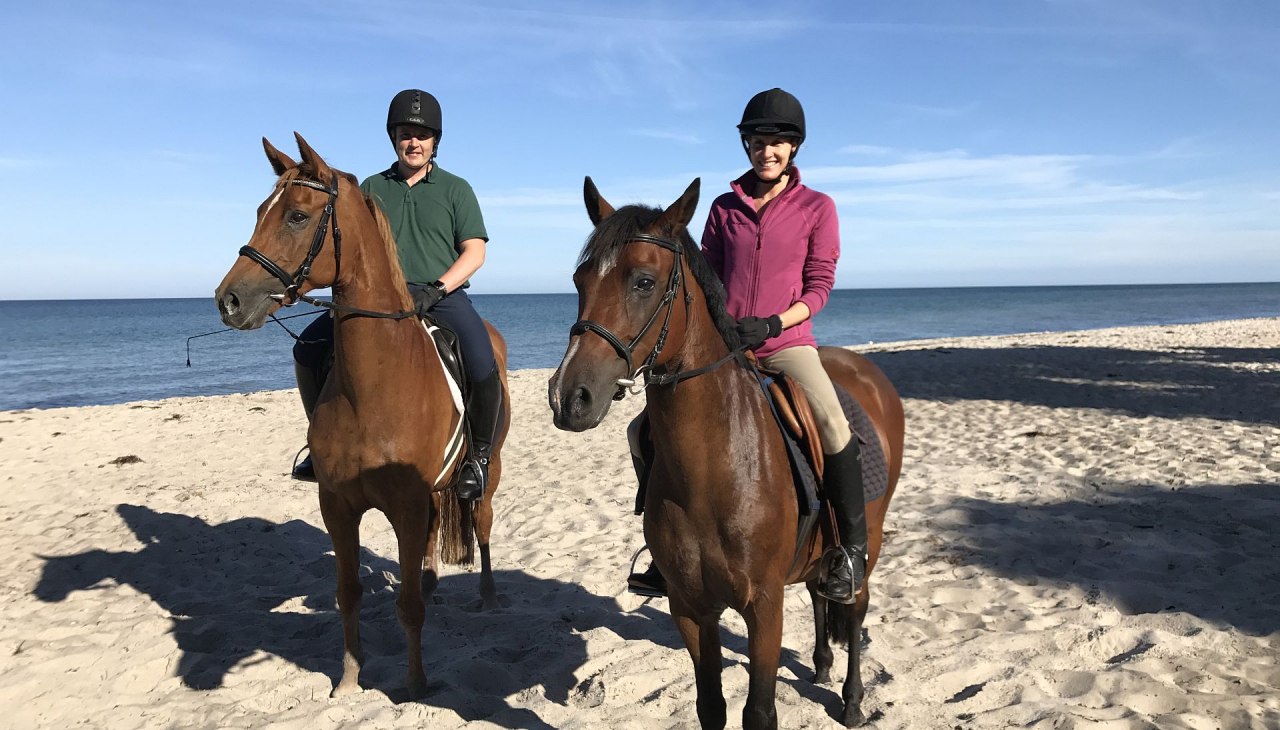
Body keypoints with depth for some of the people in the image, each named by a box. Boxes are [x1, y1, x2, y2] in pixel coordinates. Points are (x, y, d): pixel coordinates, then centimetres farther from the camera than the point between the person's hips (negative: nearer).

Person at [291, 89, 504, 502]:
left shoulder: (456, 189, 9)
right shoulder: (372, 188, 16)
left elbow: (474, 252, 0)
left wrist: (435, 290, -15)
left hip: (443, 297, -3)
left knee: (483, 367, -31)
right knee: (309, 347, -12)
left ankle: (479, 456, -8)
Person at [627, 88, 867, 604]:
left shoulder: (817, 208, 1)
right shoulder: (724, 207, 9)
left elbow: (818, 286, -2)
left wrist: (771, 324, -17)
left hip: (786, 342, -4)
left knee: (834, 427, -32)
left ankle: (853, 547, -11)